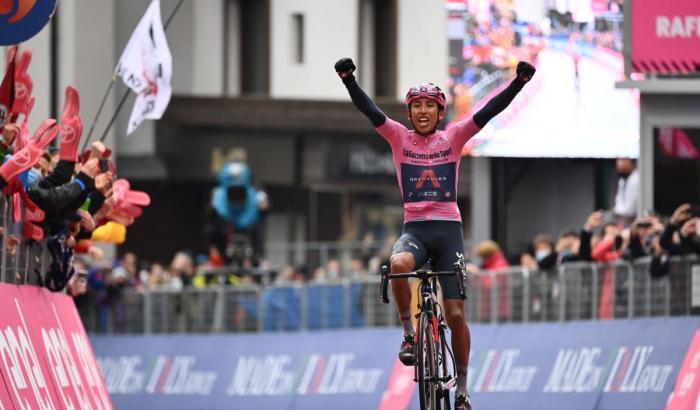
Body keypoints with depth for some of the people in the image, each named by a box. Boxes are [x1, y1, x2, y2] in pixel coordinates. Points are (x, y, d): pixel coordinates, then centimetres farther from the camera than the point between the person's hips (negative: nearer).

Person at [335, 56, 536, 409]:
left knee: (456, 314, -3)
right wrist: (349, 80, -23)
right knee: (398, 264, -37)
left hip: (448, 229, 0)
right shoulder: (399, 138, 5)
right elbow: (370, 111, -8)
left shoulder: (454, 138, 5)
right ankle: (409, 333, -16)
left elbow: (489, 111, -5)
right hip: (414, 228, 0)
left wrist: (519, 82, -18)